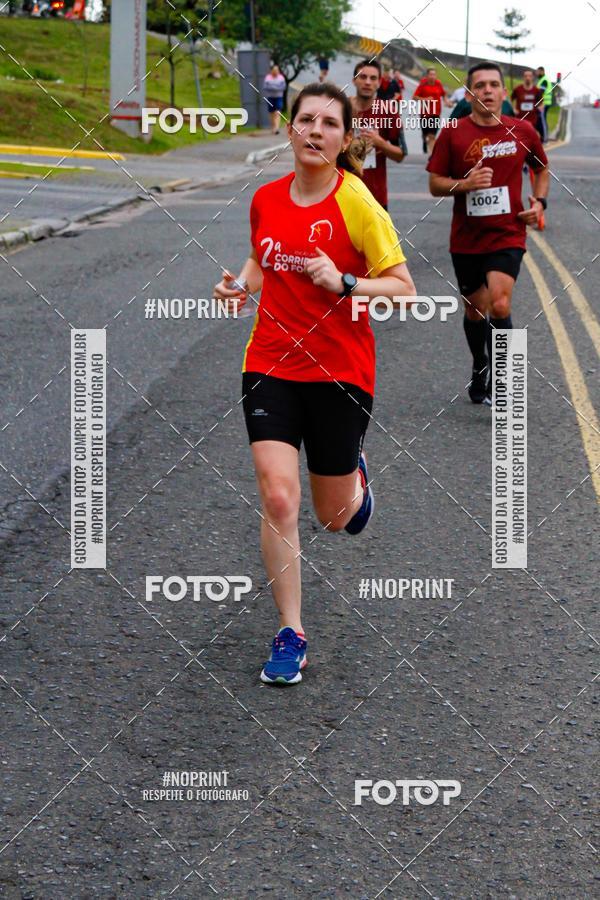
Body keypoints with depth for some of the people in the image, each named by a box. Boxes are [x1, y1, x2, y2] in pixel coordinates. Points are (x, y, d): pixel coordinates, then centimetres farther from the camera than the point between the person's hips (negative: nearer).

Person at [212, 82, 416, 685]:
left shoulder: (356, 203, -12)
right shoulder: (265, 199, 2)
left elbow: (403, 289, -10)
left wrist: (343, 283, -25)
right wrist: (241, 284, 2)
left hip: (340, 371, -2)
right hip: (271, 364, 3)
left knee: (335, 517, 10)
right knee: (277, 497, -14)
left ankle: (356, 476, 48)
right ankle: (290, 634, -2)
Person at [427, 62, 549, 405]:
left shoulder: (522, 131, 0)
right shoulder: (453, 134, -4)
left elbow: (542, 168, 18)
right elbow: (435, 183, -1)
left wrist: (539, 201, 1)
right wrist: (465, 183, -20)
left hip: (508, 235, -1)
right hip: (466, 238, 1)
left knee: (499, 305, -20)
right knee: (474, 310, 13)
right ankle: (480, 369, 40)